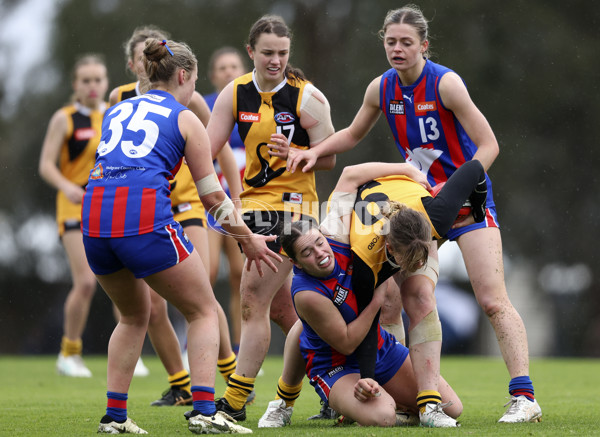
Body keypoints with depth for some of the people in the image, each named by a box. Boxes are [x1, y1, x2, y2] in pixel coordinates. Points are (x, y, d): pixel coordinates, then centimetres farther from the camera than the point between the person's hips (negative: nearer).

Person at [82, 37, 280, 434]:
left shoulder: (117, 111, 24)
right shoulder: (185, 119, 10)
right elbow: (212, 195, 10)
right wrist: (248, 240, 21)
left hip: (95, 220, 5)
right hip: (146, 218, -5)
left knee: (134, 315, 26)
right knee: (203, 311, 10)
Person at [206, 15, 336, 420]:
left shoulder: (308, 97, -9)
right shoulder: (235, 93, 4)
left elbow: (329, 158, -7)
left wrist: (291, 156, -25)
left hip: (291, 206, -6)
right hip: (255, 206, 6)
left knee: (253, 299, -12)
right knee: (279, 308, 11)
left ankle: (235, 401, -8)